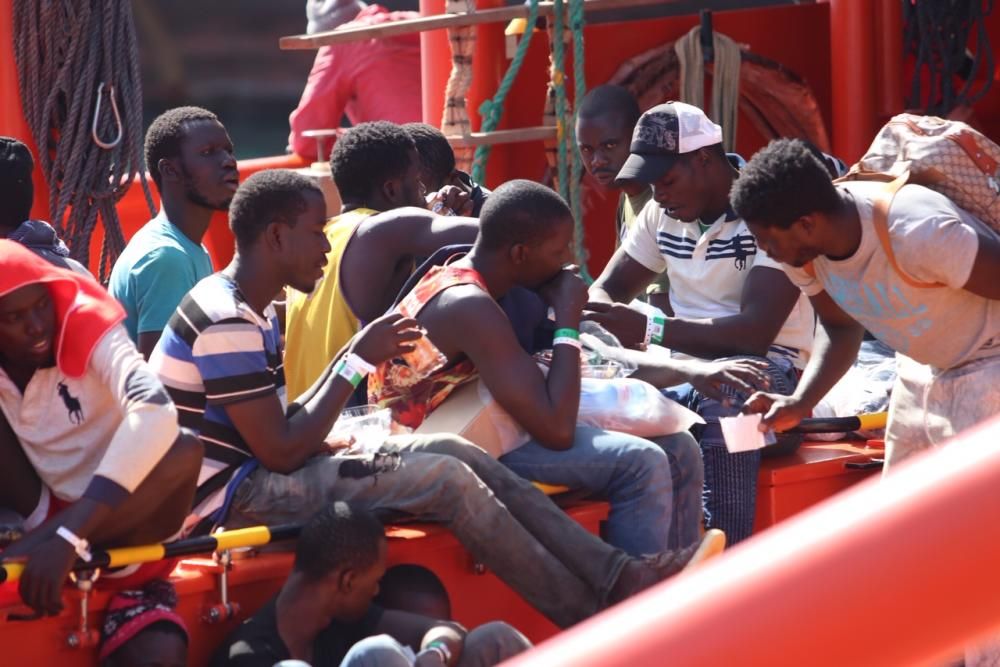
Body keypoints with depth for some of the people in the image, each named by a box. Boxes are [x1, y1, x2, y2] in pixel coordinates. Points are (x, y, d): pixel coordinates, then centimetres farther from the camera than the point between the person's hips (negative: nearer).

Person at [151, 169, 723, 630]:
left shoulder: (249, 310, 13)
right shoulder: (227, 324, -20)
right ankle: (592, 618, -8)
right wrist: (357, 362, -14)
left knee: (457, 454, 1)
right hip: (232, 494, -10)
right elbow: (282, 452, -21)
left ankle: (615, 575, -5)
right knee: (445, 479, -17)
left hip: (257, 473, 10)